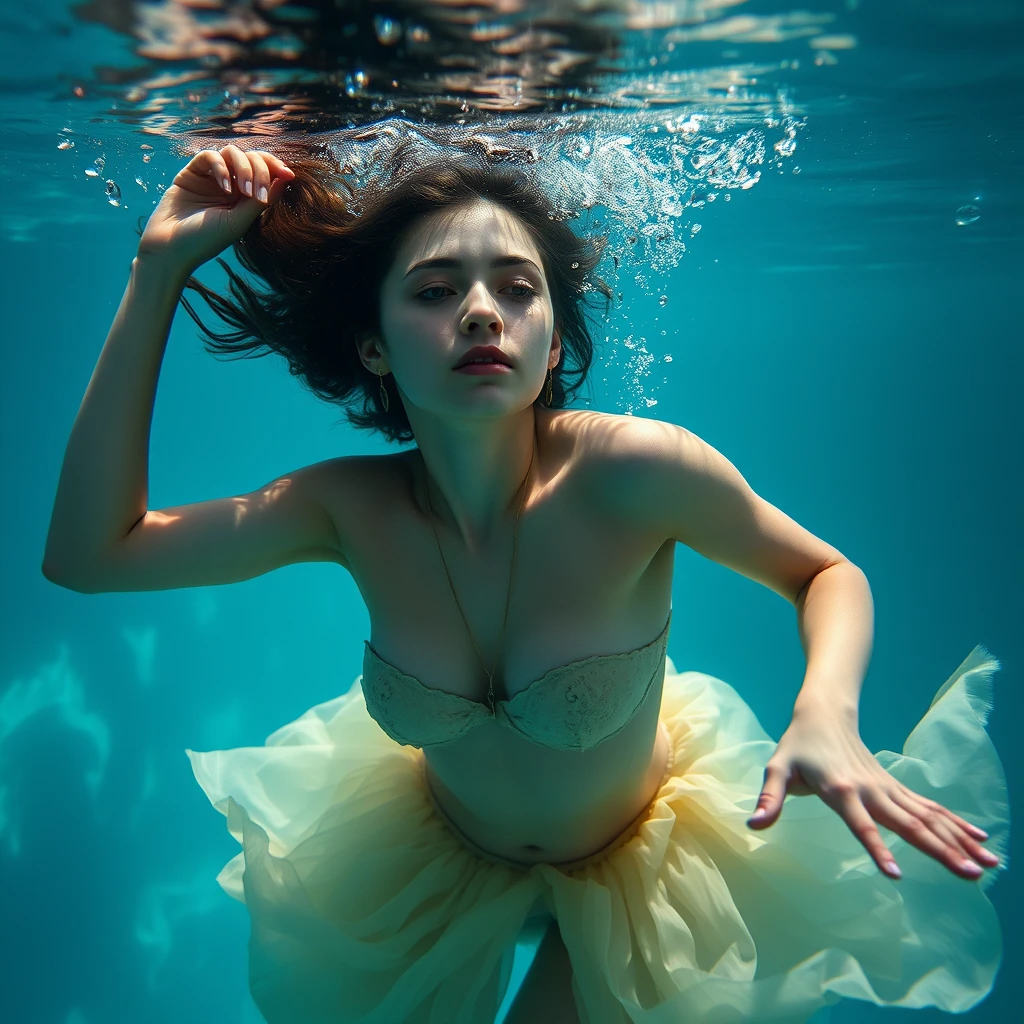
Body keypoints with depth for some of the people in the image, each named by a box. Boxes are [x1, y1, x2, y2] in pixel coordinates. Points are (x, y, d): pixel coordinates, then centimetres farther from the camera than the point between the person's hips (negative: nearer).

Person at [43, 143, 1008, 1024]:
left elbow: (827, 571, -15)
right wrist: (158, 271, -24)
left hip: (634, 860, -3)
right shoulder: (351, 507, -22)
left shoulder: (637, 471, -32)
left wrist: (826, 716, -38)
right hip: (443, 850, 4)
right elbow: (86, 551, -21)